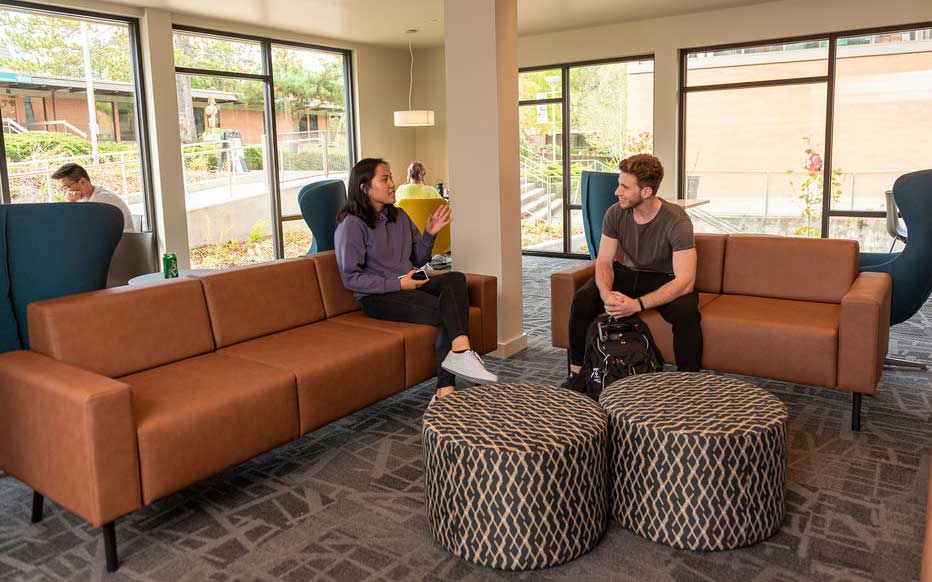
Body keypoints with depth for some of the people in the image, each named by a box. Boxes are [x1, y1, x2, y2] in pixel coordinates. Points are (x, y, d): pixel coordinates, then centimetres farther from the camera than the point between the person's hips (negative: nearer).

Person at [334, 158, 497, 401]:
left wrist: (430, 234, 0)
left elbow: (418, 259, 18)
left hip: (410, 285, 7)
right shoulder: (351, 226, -7)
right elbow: (351, 278, -11)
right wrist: (397, 284, -17)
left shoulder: (399, 216, 14)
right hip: (378, 297, -6)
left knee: (456, 279, -25)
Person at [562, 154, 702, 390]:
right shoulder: (615, 213, -11)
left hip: (666, 280, -3)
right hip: (629, 273, 4)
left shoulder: (677, 220, -25)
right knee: (582, 300, -20)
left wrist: (637, 304, -39)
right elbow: (604, 262, -9)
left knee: (686, 311, -35)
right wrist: (607, 294, -33)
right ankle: (576, 374, -9)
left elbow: (685, 282, -29)